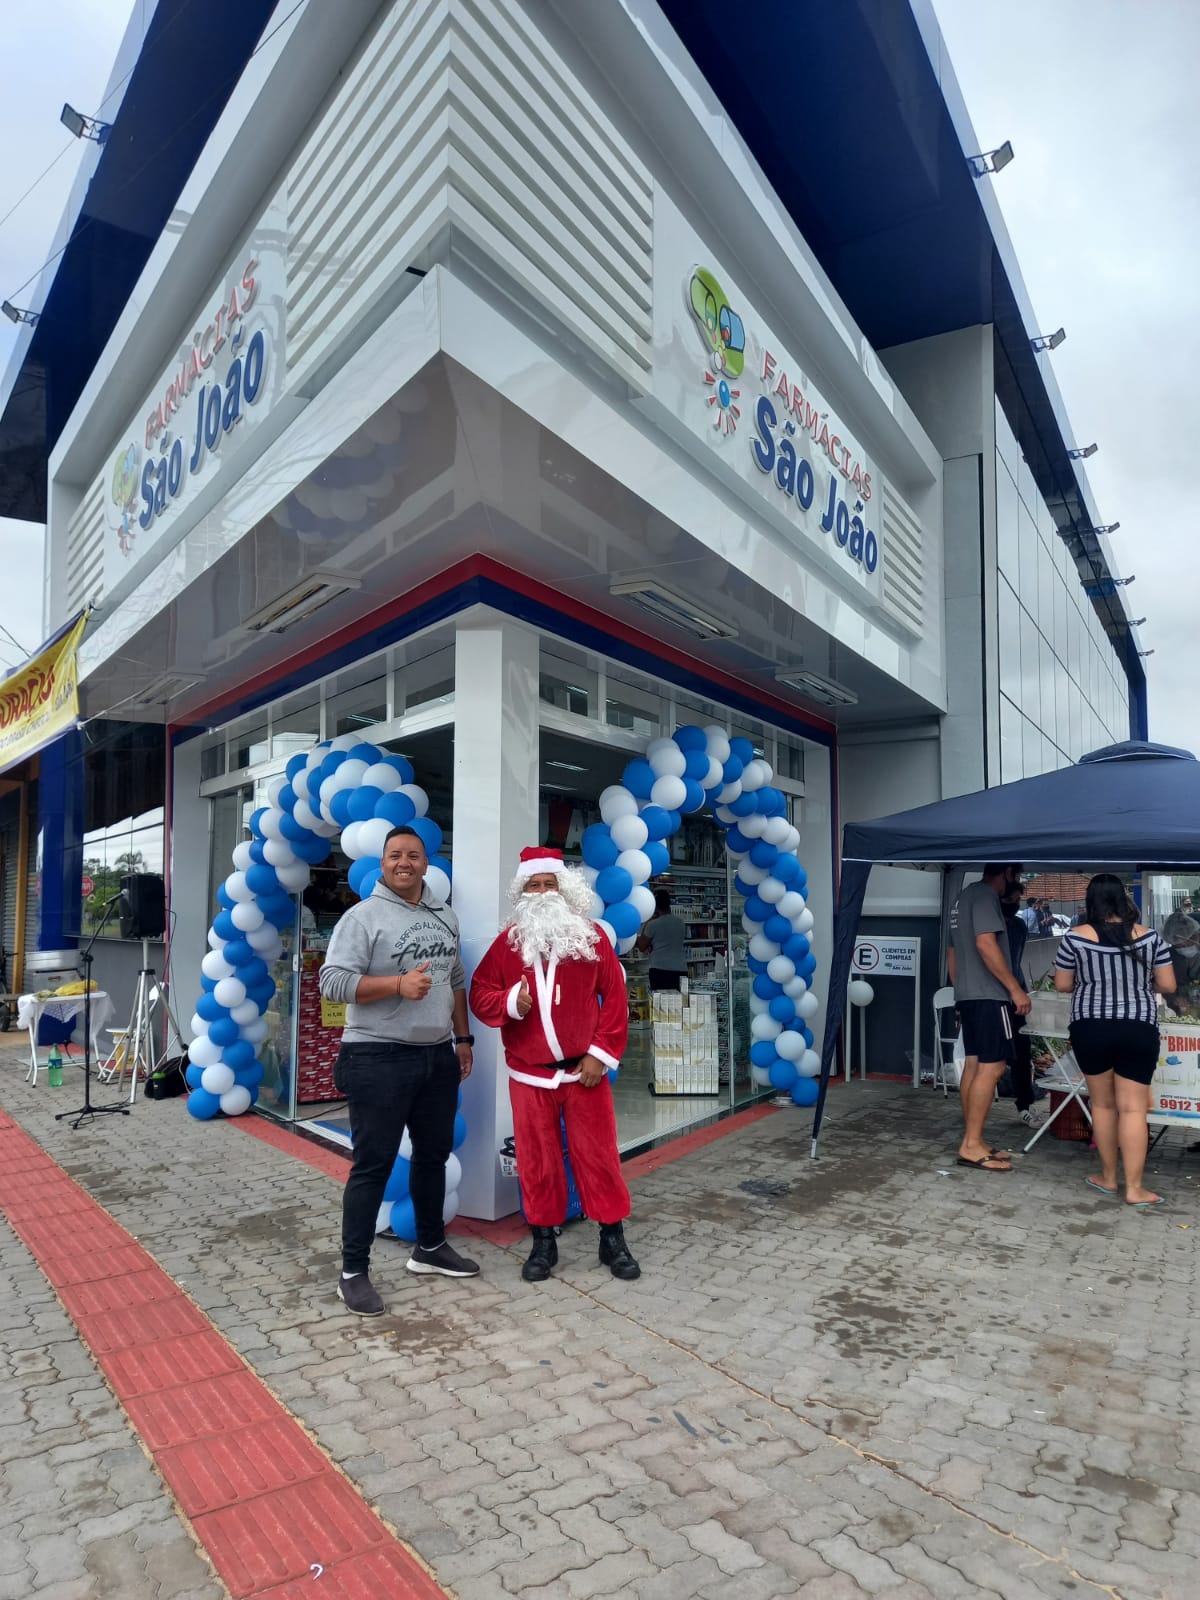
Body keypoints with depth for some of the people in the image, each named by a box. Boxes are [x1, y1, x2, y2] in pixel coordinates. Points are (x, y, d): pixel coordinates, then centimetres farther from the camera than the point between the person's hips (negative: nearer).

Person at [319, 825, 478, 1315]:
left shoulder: (445, 917, 11)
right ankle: (353, 1272, 14)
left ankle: (430, 1247, 34)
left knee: (433, 1155, 17)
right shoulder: (364, 916, -9)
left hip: (438, 1056, 7)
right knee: (373, 1165, 1)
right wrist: (397, 984, -26)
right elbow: (332, 981, -17)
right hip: (379, 1058, -6)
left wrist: (462, 1038, 14)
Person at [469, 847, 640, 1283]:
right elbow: (479, 994, 4)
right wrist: (509, 1001, -18)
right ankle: (544, 1241, 26)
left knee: (597, 1154, 6)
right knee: (537, 1159, 9)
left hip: (583, 1068, -1)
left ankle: (613, 1238, 22)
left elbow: (614, 997, -1)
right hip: (529, 1074, 1)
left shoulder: (592, 936, -2)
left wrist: (601, 1053, -6)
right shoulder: (507, 941, 1)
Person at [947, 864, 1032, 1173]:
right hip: (988, 996, -10)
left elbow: (952, 952, 24)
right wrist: (1015, 989, -18)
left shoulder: (965, 897, 20)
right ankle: (971, 1146, -10)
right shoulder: (985, 895, -10)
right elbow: (985, 944, -21)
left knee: (974, 1065, 9)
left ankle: (972, 1142, 12)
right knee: (992, 1067, -10)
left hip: (968, 995, 10)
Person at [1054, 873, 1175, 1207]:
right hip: (1138, 1031, 0)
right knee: (1133, 1107, 3)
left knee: (1102, 1103, 13)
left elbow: (1062, 985, 1)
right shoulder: (1150, 937, -2)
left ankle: (1108, 1178, 23)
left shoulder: (1075, 937, -6)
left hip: (1091, 1029, 0)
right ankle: (1134, 1188, 6)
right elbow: (1168, 986, 2)